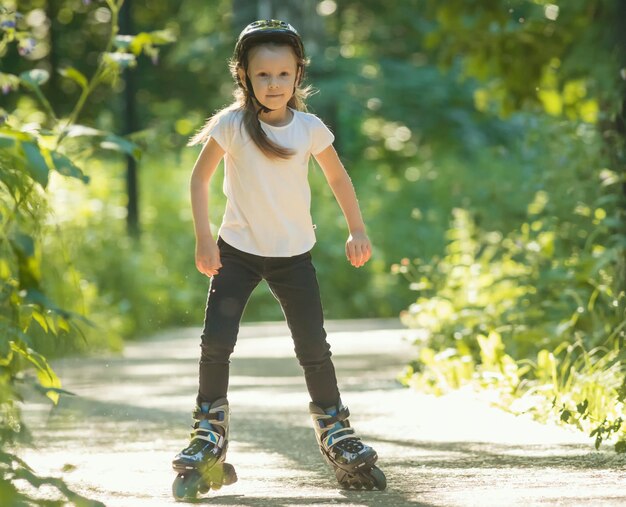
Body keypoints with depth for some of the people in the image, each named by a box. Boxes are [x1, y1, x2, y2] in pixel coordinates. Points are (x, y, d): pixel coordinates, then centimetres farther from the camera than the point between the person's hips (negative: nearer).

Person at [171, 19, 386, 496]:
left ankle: (335, 430, 17)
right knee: (216, 342, -10)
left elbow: (338, 177, 8)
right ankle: (210, 432, 5)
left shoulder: (310, 129, -7)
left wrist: (358, 230, 4)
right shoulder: (232, 125, -11)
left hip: (294, 255, 1)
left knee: (314, 348, 1)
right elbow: (200, 178, -2)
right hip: (238, 250, -1)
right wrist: (204, 238, -8)